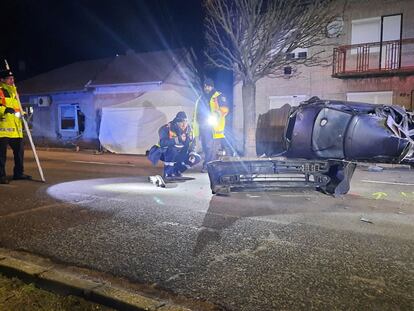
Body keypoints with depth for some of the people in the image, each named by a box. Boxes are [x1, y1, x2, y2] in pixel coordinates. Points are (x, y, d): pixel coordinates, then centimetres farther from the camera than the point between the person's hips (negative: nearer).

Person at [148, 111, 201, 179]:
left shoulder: (188, 129, -5)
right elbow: (163, 142, -38)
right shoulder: (167, 128, -24)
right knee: (171, 148, -38)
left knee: (197, 158, -8)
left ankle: (176, 171, 3)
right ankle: (168, 173, -25)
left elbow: (192, 143, 3)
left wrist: (192, 153, -14)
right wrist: (178, 139, -45)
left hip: (179, 154, 6)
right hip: (165, 153, -5)